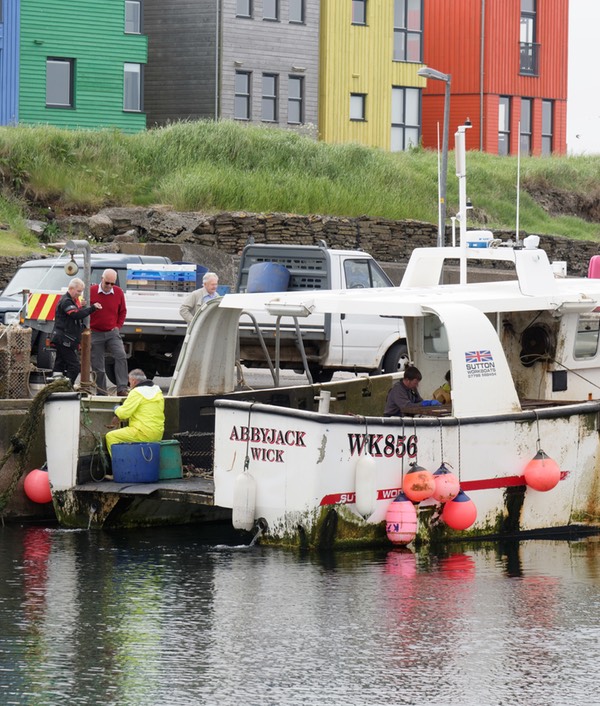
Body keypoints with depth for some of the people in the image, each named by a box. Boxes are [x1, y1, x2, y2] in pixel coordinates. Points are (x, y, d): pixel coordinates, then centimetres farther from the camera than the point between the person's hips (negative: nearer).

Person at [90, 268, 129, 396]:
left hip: (112, 333, 1)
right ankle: (101, 393, 9)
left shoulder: (118, 292, 3)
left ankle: (122, 389, -22)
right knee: (98, 366, 1)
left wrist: (118, 326, 4)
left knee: (121, 356, -21)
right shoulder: (91, 291, -4)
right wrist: (87, 328, -1)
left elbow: (122, 311, 14)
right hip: (96, 334, -1)